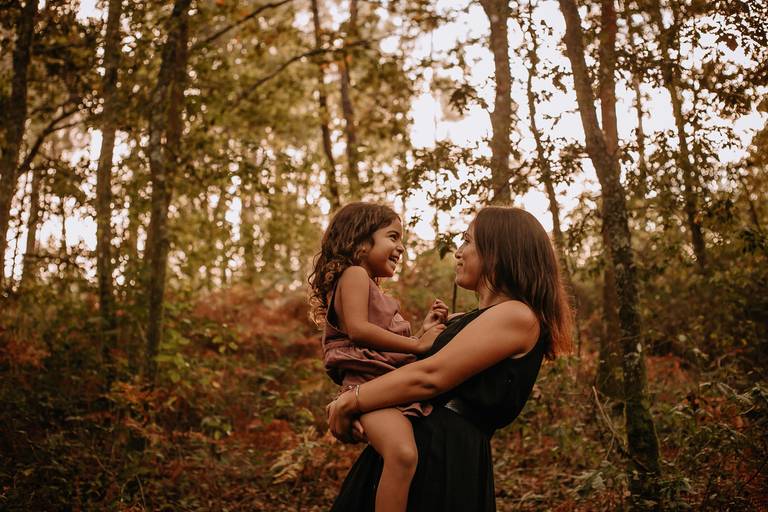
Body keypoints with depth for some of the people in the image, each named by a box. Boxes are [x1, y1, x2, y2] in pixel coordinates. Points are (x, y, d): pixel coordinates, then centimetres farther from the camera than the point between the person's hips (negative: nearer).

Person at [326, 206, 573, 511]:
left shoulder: (518, 316, -10)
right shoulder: (471, 320, 21)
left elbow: (430, 376, -17)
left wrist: (350, 401, -11)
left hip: (445, 454, -8)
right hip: (418, 441, 8)